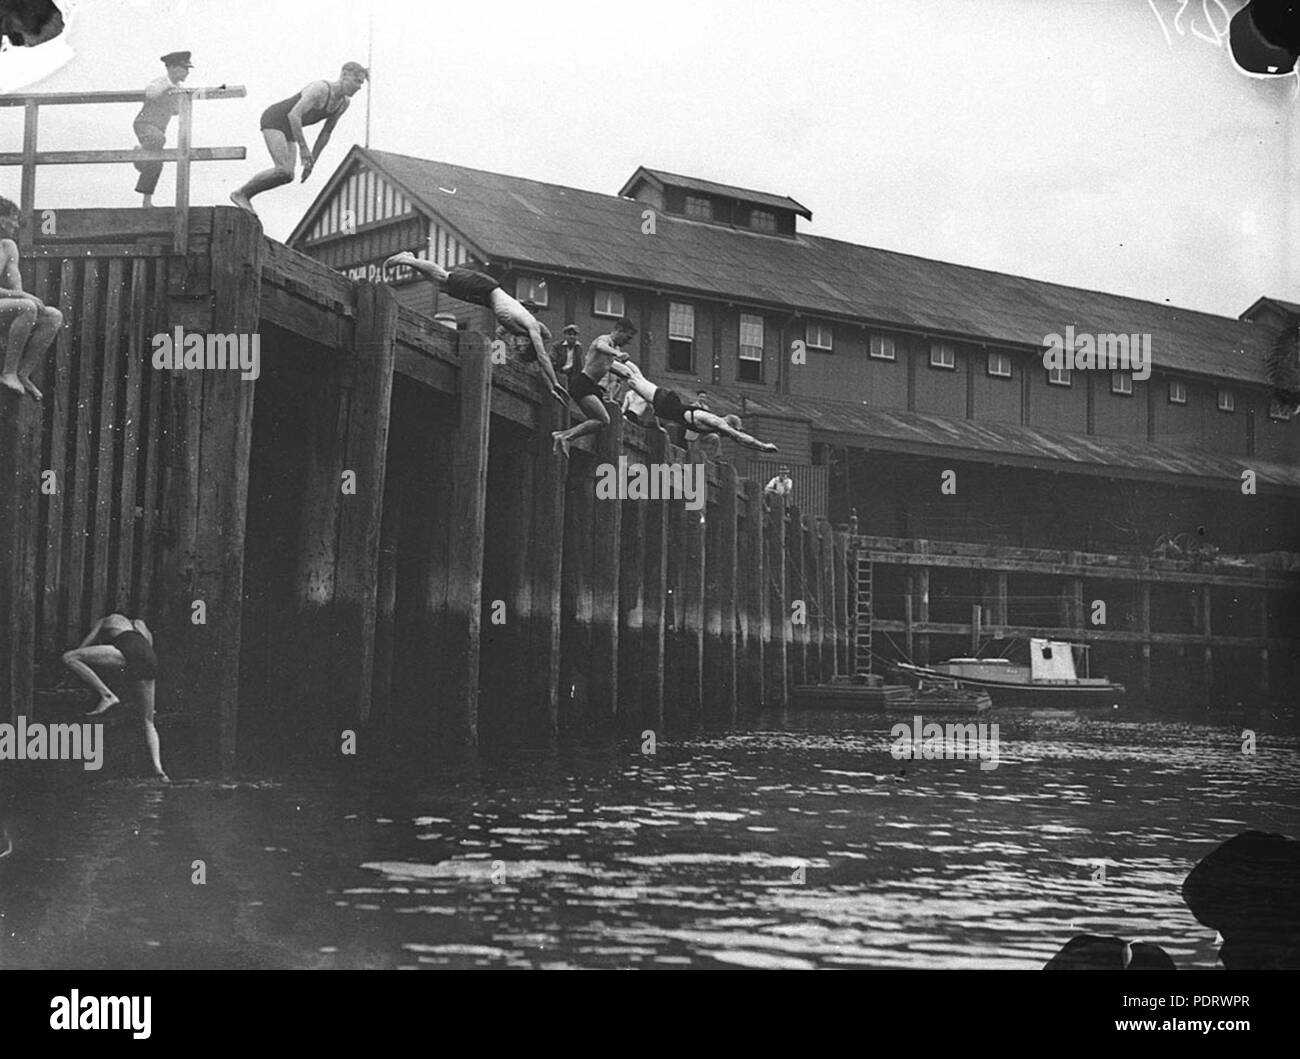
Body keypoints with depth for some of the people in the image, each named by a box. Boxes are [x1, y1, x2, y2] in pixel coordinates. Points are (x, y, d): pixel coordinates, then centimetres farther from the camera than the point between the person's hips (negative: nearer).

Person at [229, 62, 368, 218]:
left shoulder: (344, 102, -2)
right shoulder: (320, 89, -28)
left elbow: (326, 132, 8)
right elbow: (294, 115, -35)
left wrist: (312, 161, 6)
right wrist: (304, 148, -34)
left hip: (287, 129, 9)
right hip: (273, 120, -9)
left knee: (287, 176, -6)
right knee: (284, 171, -22)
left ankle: (243, 197, 5)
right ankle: (239, 194, -9)